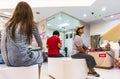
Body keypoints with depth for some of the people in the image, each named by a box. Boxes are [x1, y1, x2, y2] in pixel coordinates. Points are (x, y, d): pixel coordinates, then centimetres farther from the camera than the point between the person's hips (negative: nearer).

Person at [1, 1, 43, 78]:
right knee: (39, 55, 24)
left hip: (8, 61, 5)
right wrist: (40, 48, 26)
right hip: (23, 60, -5)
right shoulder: (31, 24, -6)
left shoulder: (8, 24, 5)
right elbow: (40, 44, 5)